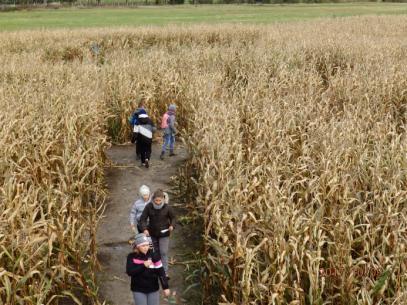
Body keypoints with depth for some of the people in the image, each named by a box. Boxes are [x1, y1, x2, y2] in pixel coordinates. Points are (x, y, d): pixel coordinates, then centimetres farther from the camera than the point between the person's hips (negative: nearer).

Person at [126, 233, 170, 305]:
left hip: (153, 289, 1)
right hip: (138, 290, -1)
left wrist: (165, 287, -11)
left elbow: (161, 271, -9)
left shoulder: (154, 255, -11)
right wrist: (143, 266, -26)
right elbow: (129, 272, -18)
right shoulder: (132, 257, -9)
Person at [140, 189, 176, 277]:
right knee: (156, 252, 19)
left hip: (164, 234, -3)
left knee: (163, 253, -7)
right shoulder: (149, 207, -14)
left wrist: (172, 225, -18)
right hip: (152, 233, 3)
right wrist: (145, 229, -24)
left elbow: (173, 217, 1)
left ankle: (165, 272, -2)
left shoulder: (167, 208, -16)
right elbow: (143, 219, -9)